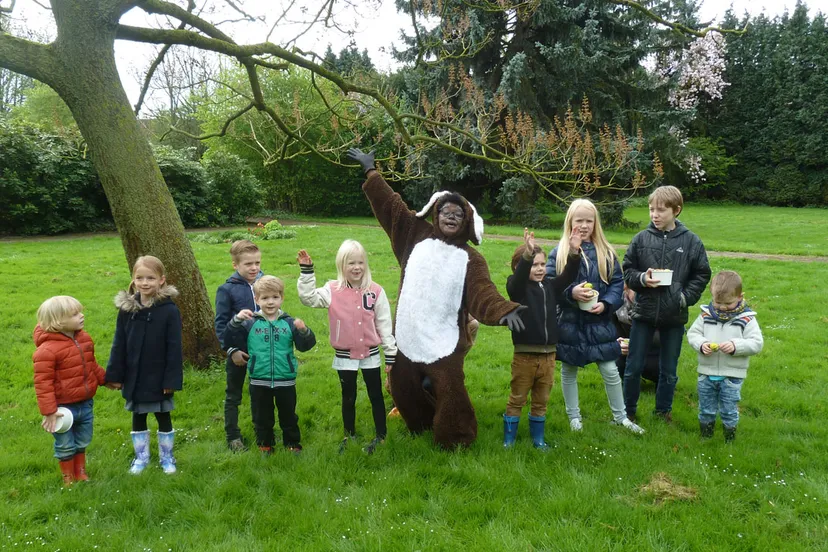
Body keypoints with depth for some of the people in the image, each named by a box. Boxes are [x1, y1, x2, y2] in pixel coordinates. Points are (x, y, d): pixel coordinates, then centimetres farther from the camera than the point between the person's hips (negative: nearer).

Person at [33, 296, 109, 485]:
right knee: (66, 447, 12)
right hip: (63, 408, -6)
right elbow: (43, 383, -22)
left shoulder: (84, 339, 0)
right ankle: (69, 479, 32)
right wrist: (49, 411, -24)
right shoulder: (47, 350, -23)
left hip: (85, 404, 6)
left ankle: (81, 474, 40)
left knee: (82, 443, 21)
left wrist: (106, 379, 21)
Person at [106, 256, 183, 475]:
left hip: (159, 378, -3)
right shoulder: (127, 308, -4)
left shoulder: (169, 310, -14)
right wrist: (115, 375, -1)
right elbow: (119, 345, 1)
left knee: (163, 417, 12)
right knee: (138, 418, 16)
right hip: (134, 377, 3)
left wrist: (172, 380, -14)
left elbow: (174, 348, -12)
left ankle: (166, 456, 28)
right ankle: (141, 456, 32)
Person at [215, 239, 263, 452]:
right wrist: (231, 349, -15)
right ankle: (233, 436, 25)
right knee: (233, 396, 12)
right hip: (238, 351, -3)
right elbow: (221, 323, -10)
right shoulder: (227, 290, -13)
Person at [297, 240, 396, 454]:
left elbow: (384, 324, -2)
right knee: (348, 398, 15)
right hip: (344, 356, 0)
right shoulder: (333, 290, -7)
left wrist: (390, 353, 0)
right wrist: (306, 271, -23)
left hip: (370, 355, 0)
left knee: (376, 395, 12)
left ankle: (380, 435, 29)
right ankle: (349, 436, 33)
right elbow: (308, 297, -17)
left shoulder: (375, 291, -6)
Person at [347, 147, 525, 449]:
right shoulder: (417, 235, 2)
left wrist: (503, 310, -39)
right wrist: (370, 171, 12)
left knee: (450, 393, -3)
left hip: (444, 341, -4)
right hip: (406, 336, 4)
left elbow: (482, 292, -18)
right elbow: (391, 206, 8)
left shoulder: (470, 259, -5)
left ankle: (454, 440, 22)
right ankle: (420, 424, 46)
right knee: (403, 388, 19)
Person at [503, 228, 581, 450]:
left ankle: (538, 438, 29)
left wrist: (574, 252, -17)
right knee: (517, 400, 8)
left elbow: (568, 277, -2)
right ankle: (509, 438, 20)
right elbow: (519, 276, -29)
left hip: (548, 354, 5)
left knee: (541, 401, 16)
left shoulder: (550, 286, 7)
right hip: (525, 355, -5)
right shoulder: (517, 287, -9)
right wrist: (528, 253, -45)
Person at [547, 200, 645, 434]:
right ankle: (574, 416, 31)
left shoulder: (606, 252, 1)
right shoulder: (559, 253, -6)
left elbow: (617, 283, 3)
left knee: (610, 370, 7)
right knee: (569, 371, 12)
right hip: (569, 323, -1)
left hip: (599, 323, 1)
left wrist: (606, 304, -13)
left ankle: (620, 416, 26)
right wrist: (571, 293, -24)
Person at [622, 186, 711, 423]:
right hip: (643, 313, 0)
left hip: (674, 315, 0)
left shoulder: (691, 241, -3)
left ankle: (663, 410, 32)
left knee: (669, 370, 13)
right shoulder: (641, 238, -3)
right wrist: (642, 279, -16)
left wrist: (686, 297, -9)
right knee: (633, 367, 8)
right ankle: (628, 410, 25)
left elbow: (702, 275, 3)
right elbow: (627, 271, 3)